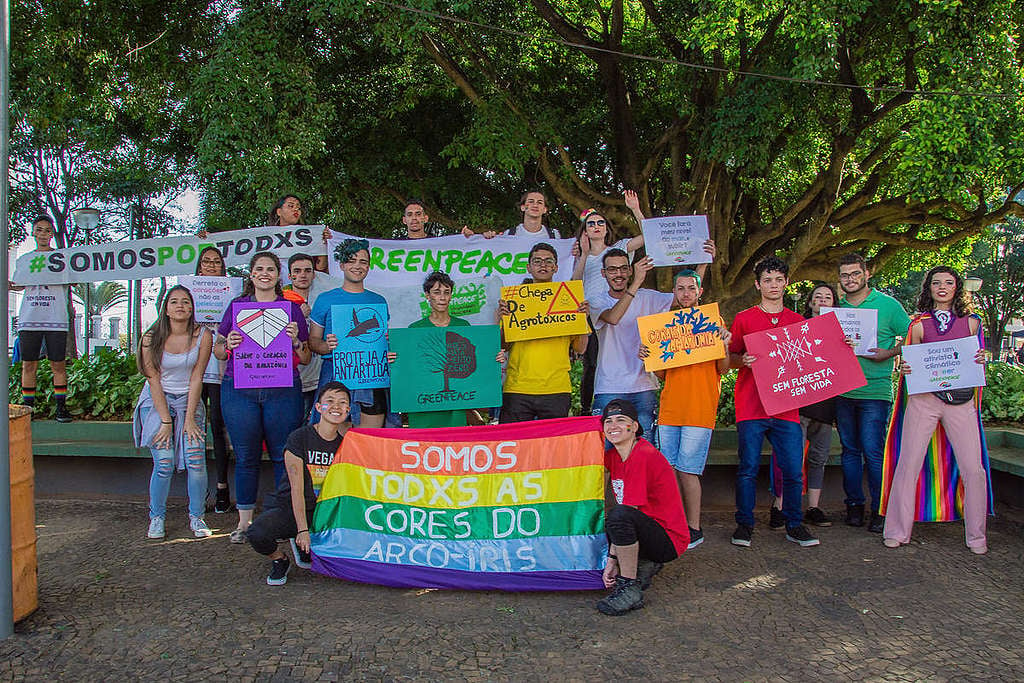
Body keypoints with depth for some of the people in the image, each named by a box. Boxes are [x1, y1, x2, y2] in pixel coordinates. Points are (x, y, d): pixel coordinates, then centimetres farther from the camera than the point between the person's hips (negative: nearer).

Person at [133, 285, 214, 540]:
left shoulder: (202, 336, -8)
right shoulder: (152, 338, -9)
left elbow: (196, 378, -7)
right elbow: (154, 381, -9)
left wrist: (189, 419, -10)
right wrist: (166, 421, -13)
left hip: (189, 400, 1)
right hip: (157, 401, -1)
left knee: (195, 460, -11)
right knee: (164, 464, -9)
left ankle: (196, 517, 6)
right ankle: (156, 518, 11)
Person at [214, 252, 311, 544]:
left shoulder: (292, 308, 10)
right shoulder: (237, 305, 13)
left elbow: (306, 358, 10)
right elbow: (218, 351, 15)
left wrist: (295, 341, -10)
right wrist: (228, 344, -6)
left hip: (283, 391, -1)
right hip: (239, 390, 1)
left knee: (283, 455, 1)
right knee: (245, 456, 5)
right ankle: (244, 520, 18)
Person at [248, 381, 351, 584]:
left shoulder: (346, 441, 1)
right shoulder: (299, 438, -12)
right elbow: (296, 489, -14)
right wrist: (302, 529, -18)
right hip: (288, 508, -4)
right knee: (257, 534, -33)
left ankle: (303, 547, 10)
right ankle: (279, 560, 5)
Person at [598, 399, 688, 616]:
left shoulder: (644, 456, -21)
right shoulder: (612, 456, 5)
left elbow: (626, 513, -21)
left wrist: (612, 559, -18)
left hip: (669, 541, -9)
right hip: (647, 527, 9)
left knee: (620, 516, -34)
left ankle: (630, 589, -19)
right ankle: (643, 564, 7)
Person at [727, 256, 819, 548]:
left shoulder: (798, 321, 14)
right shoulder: (744, 319, 6)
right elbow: (731, 358, 6)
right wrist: (743, 361, -15)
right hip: (751, 406, -2)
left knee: (793, 469, 2)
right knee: (749, 468, 0)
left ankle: (794, 525, 17)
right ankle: (744, 524, 12)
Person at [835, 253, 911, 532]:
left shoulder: (888, 304, 1)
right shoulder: (836, 308, 11)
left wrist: (888, 354, -11)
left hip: (875, 391, -4)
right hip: (843, 391, 4)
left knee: (873, 451, -6)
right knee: (850, 450, 9)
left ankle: (880, 509, 5)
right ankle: (854, 504, 19)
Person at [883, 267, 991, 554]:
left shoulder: (971, 322, 12)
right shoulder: (919, 324, 9)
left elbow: (976, 358, 19)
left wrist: (981, 361, -3)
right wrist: (905, 369, -9)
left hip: (961, 400, 1)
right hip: (923, 398, -1)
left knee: (973, 468, -3)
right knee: (908, 464, -3)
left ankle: (976, 535, 13)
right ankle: (897, 531, 7)